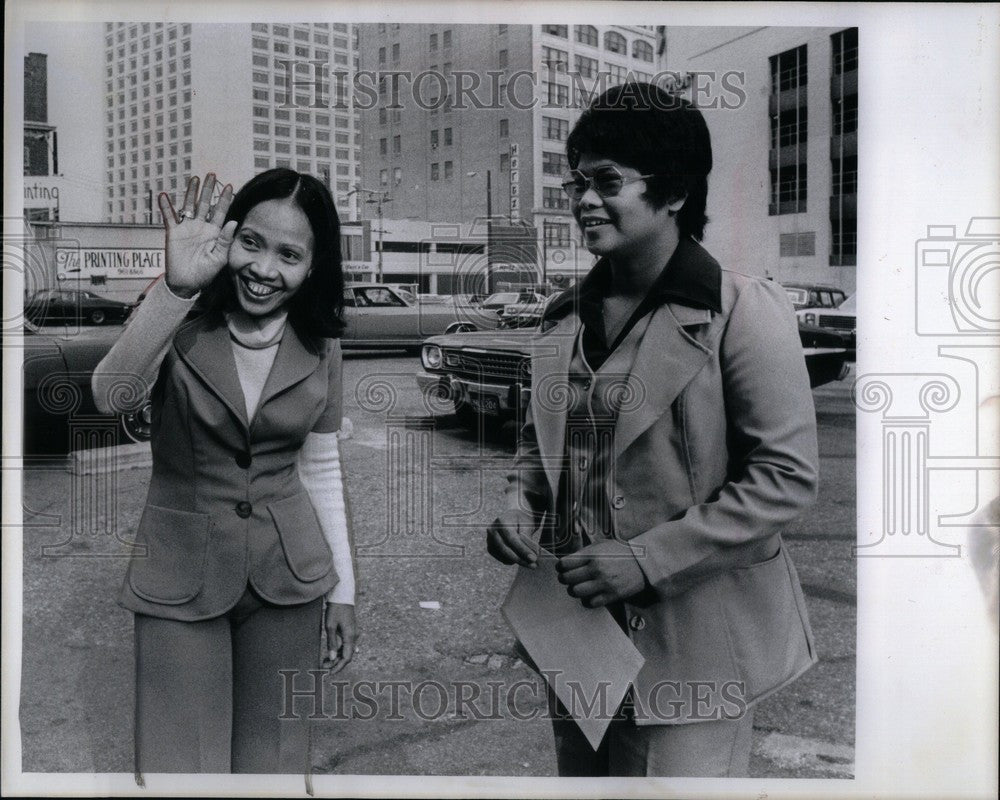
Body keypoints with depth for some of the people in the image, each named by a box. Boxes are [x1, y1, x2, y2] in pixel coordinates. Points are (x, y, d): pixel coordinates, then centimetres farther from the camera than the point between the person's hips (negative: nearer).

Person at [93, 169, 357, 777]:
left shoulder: (319, 347, -1)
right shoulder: (179, 323, -9)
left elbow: (321, 468, 7)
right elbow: (112, 397, -29)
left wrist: (343, 590, 7)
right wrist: (177, 287, -40)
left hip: (287, 574, 2)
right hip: (181, 571, -2)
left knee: (273, 759, 11)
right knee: (179, 764, 1)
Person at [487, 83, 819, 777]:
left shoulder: (742, 311, -13)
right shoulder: (570, 315, 7)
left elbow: (787, 476, -16)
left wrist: (647, 559, -21)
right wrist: (520, 506, -1)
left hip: (691, 638, -6)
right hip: (577, 634, 6)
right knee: (581, 770, 21)